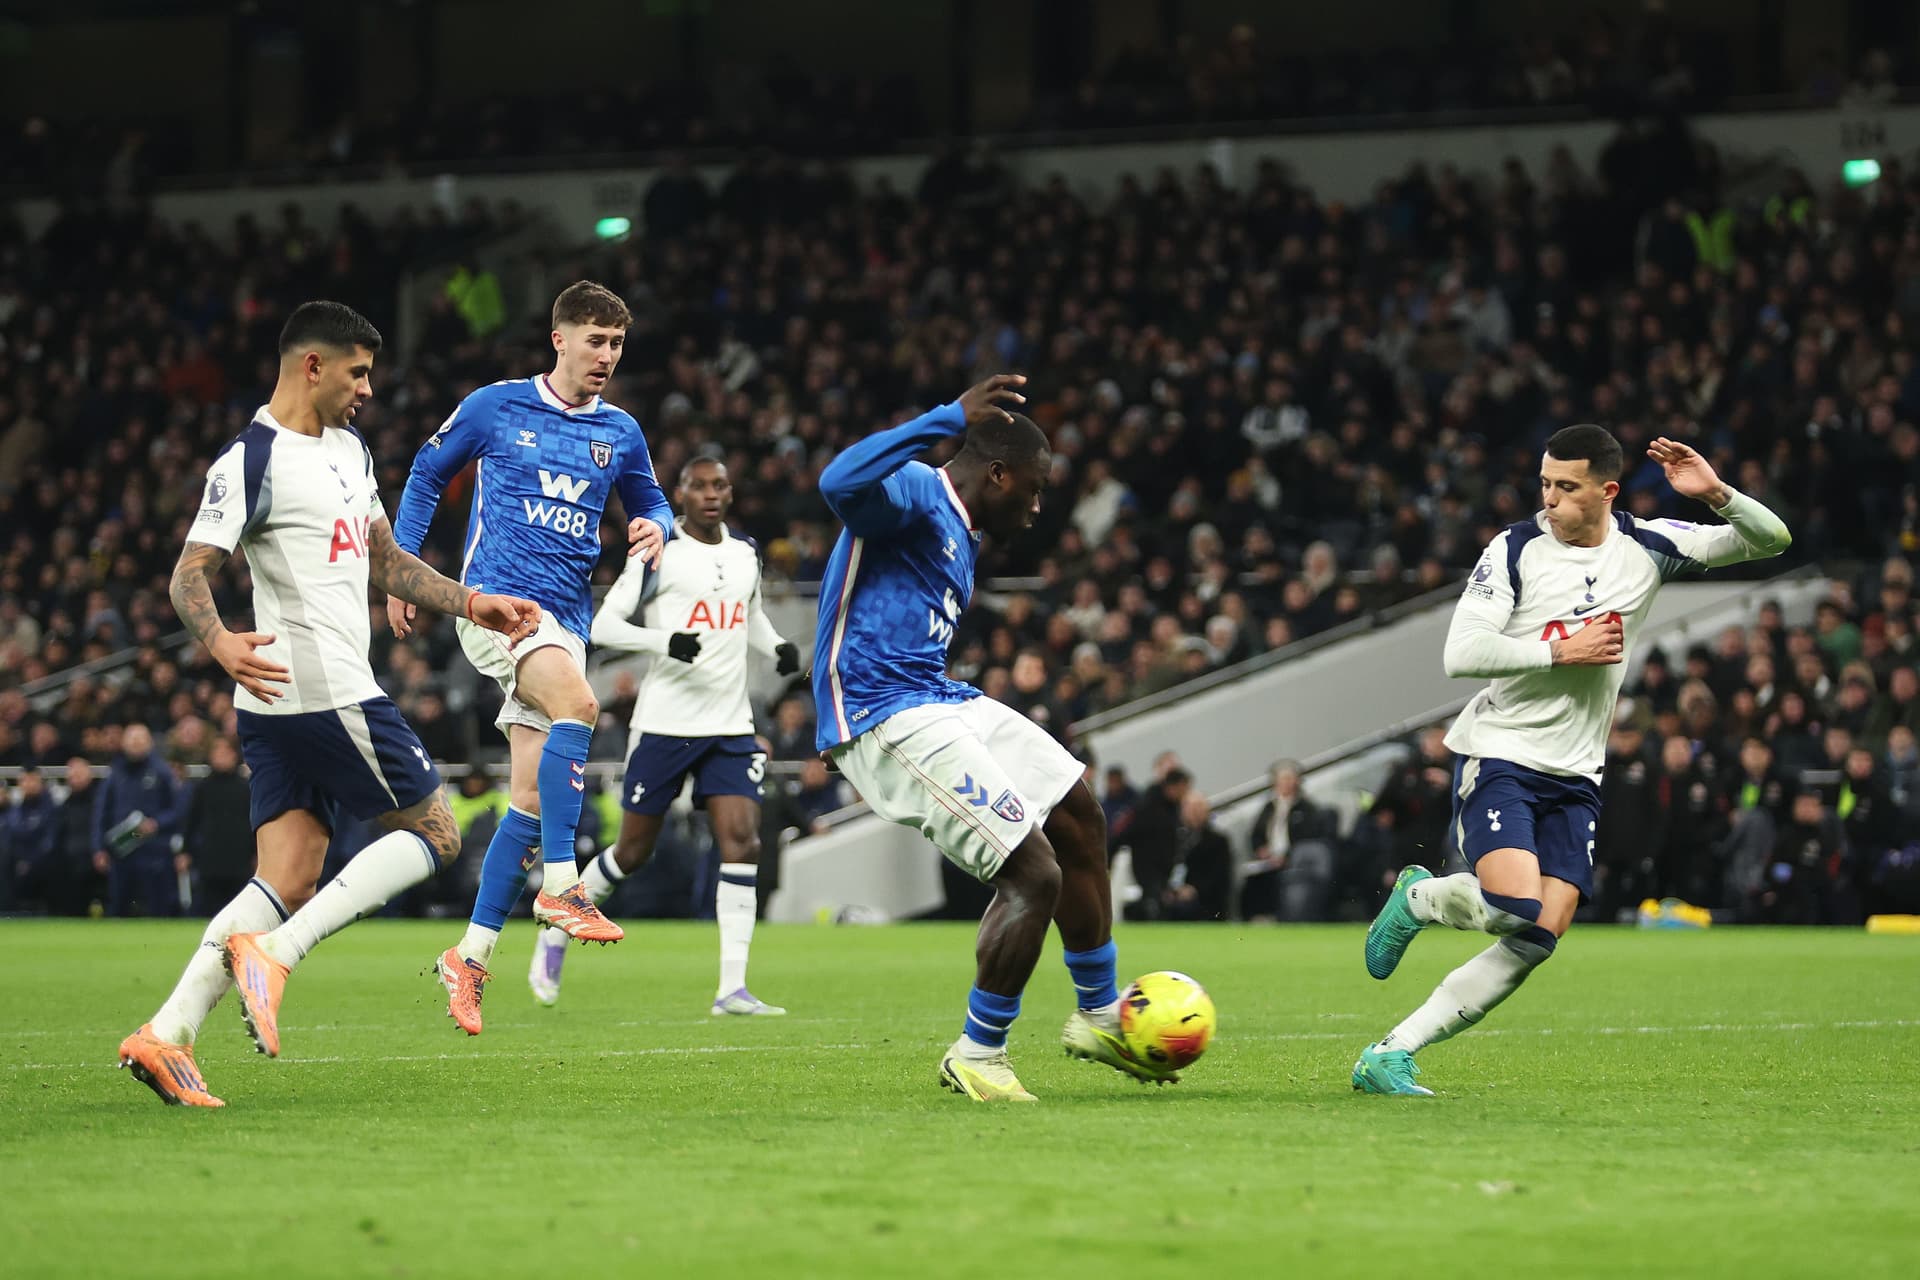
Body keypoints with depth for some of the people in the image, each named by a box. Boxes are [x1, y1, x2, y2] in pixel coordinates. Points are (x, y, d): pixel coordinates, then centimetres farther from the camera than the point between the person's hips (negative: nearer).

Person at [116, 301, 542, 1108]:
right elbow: (190, 573, -17)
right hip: (327, 697, -9)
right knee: (432, 836, -2)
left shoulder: (350, 450, 18)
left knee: (288, 883, 2)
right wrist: (221, 642, -37)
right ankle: (274, 953, -11)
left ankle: (166, 1035, -7)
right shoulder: (250, 462, -11)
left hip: (280, 710, 9)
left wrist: (473, 604, 22)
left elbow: (383, 561, 29)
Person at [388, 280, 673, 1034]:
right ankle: (560, 885, -31)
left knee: (531, 796, 1)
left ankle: (471, 956, 9)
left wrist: (656, 526, 0)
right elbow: (427, 474, 13)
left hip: (566, 617, 5)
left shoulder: (621, 434, 11)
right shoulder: (496, 407, 1)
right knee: (578, 703, -32)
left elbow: (649, 502, 25)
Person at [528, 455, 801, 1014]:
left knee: (742, 843, -11)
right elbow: (602, 623, -8)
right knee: (633, 851, 4)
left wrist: (778, 647, 11)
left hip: (731, 726, 4)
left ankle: (732, 988, -12)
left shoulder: (745, 554, 12)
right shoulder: (657, 552, -5)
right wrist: (665, 641, -24)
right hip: (664, 723, -4)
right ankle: (556, 934, 30)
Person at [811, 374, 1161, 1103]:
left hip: (938, 702, 11)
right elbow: (840, 483, -34)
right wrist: (953, 418, -34)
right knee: (1035, 874, -16)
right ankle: (977, 1057, -1)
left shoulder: (960, 538, 20)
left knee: (1079, 817, 20)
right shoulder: (912, 494, -11)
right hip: (886, 719, -11)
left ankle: (1099, 1015, 33)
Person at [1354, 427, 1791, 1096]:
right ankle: (1418, 898, 8)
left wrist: (1717, 494, -14)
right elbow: (1461, 653, -14)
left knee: (1538, 939, -9)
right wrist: (1560, 651, -18)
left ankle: (1391, 1055, -5)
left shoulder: (1648, 549, 2)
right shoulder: (1516, 548, -8)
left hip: (1574, 776, 4)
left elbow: (1770, 540, 4)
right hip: (1497, 756, -4)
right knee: (1516, 907, -26)